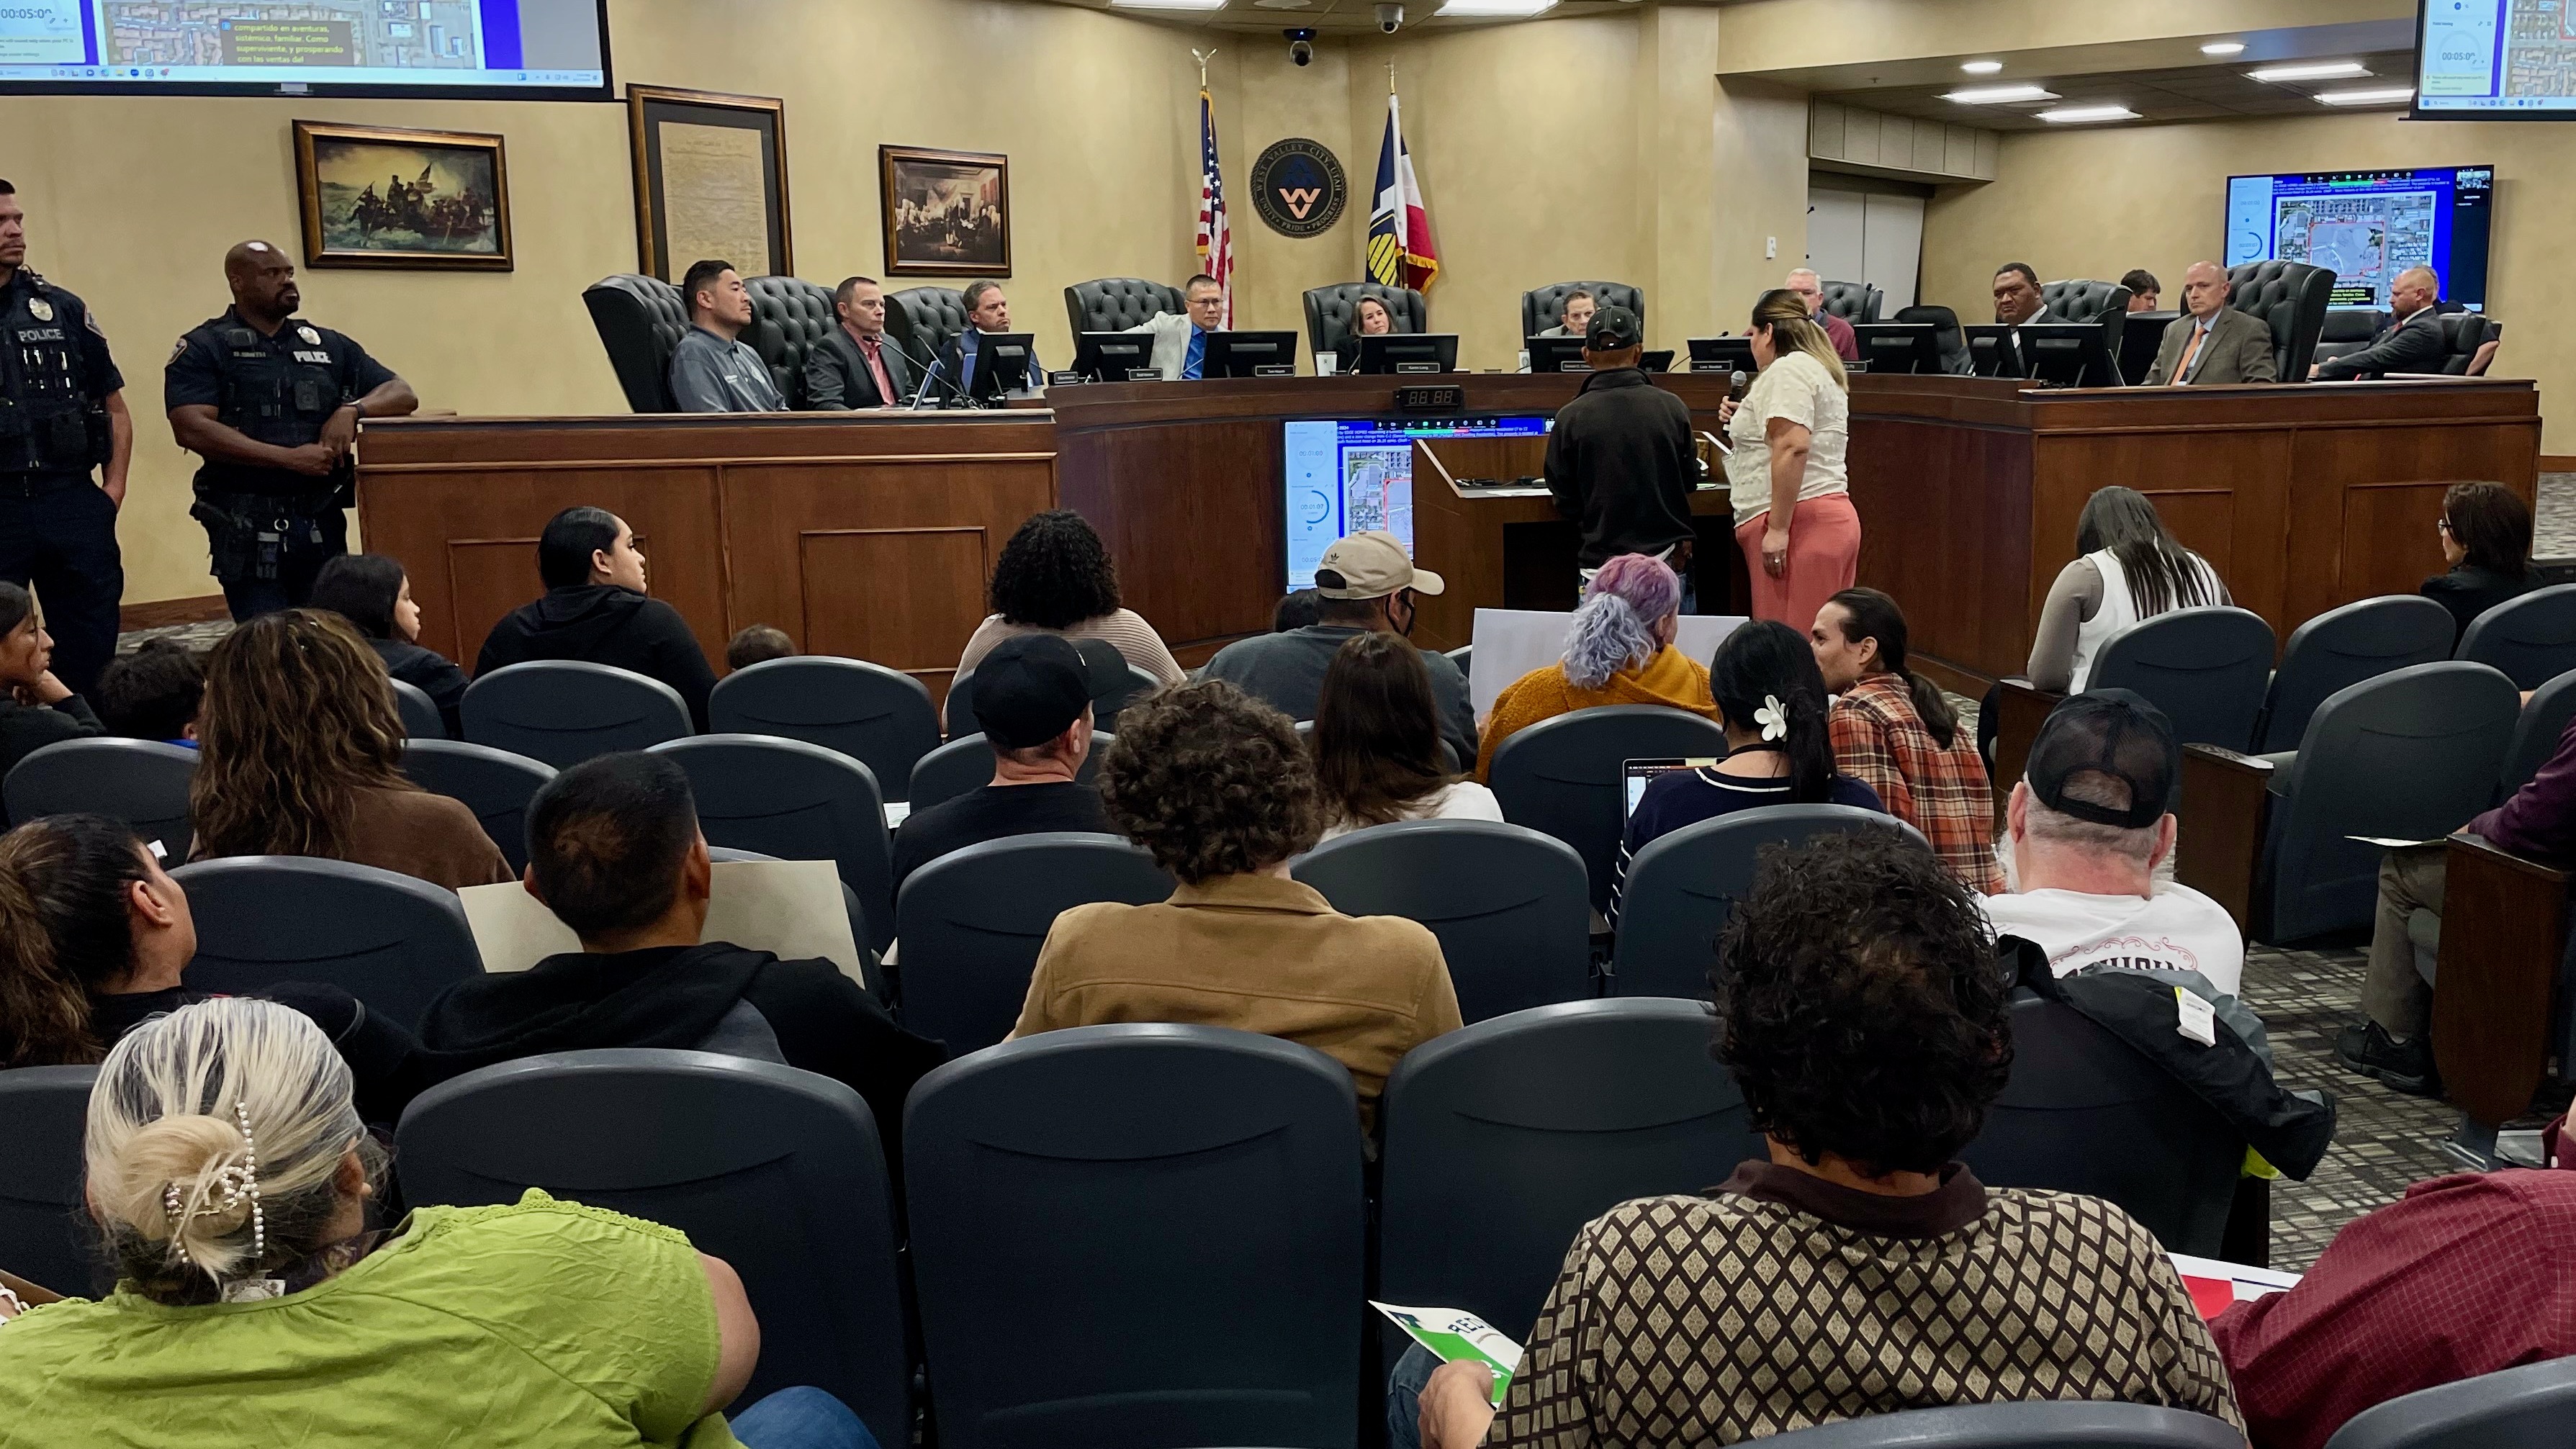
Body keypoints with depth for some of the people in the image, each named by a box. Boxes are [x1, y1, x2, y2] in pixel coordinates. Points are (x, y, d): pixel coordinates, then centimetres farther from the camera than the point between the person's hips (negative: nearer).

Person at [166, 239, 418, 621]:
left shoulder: (329, 346, 17)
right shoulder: (204, 349, 3)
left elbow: (403, 395, 15)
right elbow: (192, 429, -11)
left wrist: (353, 409, -8)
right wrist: (290, 458, -16)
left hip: (322, 522, 4)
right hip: (248, 528, -4)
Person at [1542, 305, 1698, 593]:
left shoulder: (1570, 418, -7)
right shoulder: (1672, 407, -4)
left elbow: (1565, 503, 0)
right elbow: (1690, 481, 8)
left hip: (1601, 556, -1)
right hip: (1668, 556, 1)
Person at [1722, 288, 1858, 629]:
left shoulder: (1786, 370, -8)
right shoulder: (1817, 367, 24)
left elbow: (1792, 448, -21)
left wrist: (1777, 528, -22)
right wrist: (1745, 421, 27)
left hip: (1799, 522, -10)